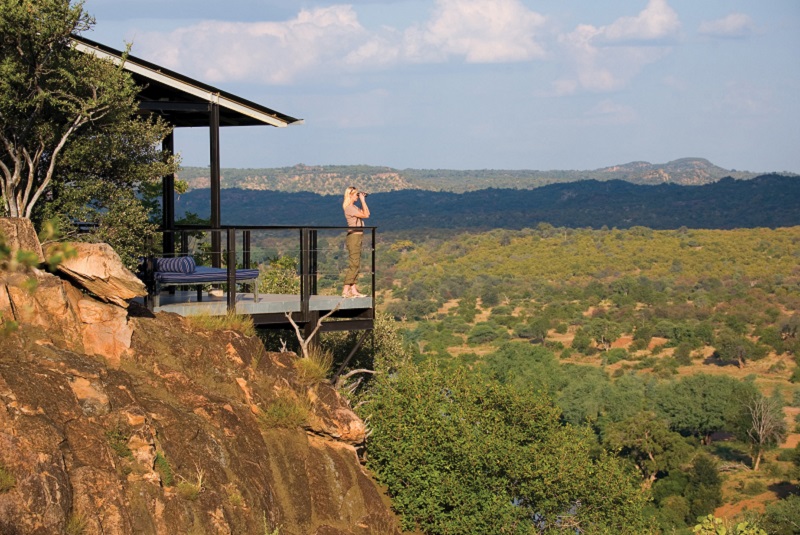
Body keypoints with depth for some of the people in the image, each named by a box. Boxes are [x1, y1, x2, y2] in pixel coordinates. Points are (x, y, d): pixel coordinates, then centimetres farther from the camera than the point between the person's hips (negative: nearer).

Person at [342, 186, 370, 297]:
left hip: (357, 237, 10)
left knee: (355, 264, 9)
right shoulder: (349, 208, -15)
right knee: (353, 264, -10)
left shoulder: (354, 207, 15)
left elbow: (367, 213, 19)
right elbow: (365, 215, -18)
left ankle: (353, 290, 10)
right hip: (353, 237, -10)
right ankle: (345, 291, -10)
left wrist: (363, 201, 13)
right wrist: (362, 200, -12)